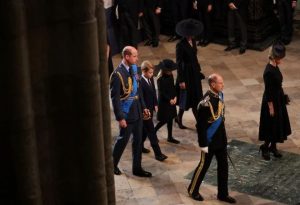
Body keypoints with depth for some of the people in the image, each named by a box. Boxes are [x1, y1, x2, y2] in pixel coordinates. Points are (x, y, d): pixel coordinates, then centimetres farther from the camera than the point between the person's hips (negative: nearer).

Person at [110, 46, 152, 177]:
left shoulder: (134, 69, 3)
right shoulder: (118, 74, -20)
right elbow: (115, 98, -18)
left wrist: (143, 107, 12)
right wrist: (120, 118, -18)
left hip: (137, 112, 7)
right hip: (126, 114, -7)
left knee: (138, 140, 13)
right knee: (123, 139, 8)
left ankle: (137, 168, 25)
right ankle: (113, 165, 30)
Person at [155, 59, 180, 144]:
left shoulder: (170, 75, 1)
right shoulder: (161, 79, -21)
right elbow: (162, 92, -19)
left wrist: (175, 97, -3)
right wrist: (170, 100, -21)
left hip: (171, 100, 7)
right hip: (164, 102, -7)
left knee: (170, 119, 13)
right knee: (164, 120, -1)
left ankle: (170, 137, 22)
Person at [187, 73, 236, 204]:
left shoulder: (220, 95, 0)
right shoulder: (206, 103, -27)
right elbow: (200, 126, -22)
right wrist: (203, 144, -18)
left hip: (221, 139, 8)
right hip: (210, 141, -8)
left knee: (223, 166, 14)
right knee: (204, 166, 9)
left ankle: (223, 194, 28)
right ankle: (193, 190, 29)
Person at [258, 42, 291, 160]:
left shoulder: (275, 67, 2)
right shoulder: (269, 72, -26)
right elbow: (268, 92, -22)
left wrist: (283, 97, 20)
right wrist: (271, 107, -18)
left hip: (278, 100, 9)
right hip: (272, 101, -9)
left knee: (278, 125, 18)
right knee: (272, 126, 4)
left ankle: (273, 147, 32)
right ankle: (264, 147, 22)